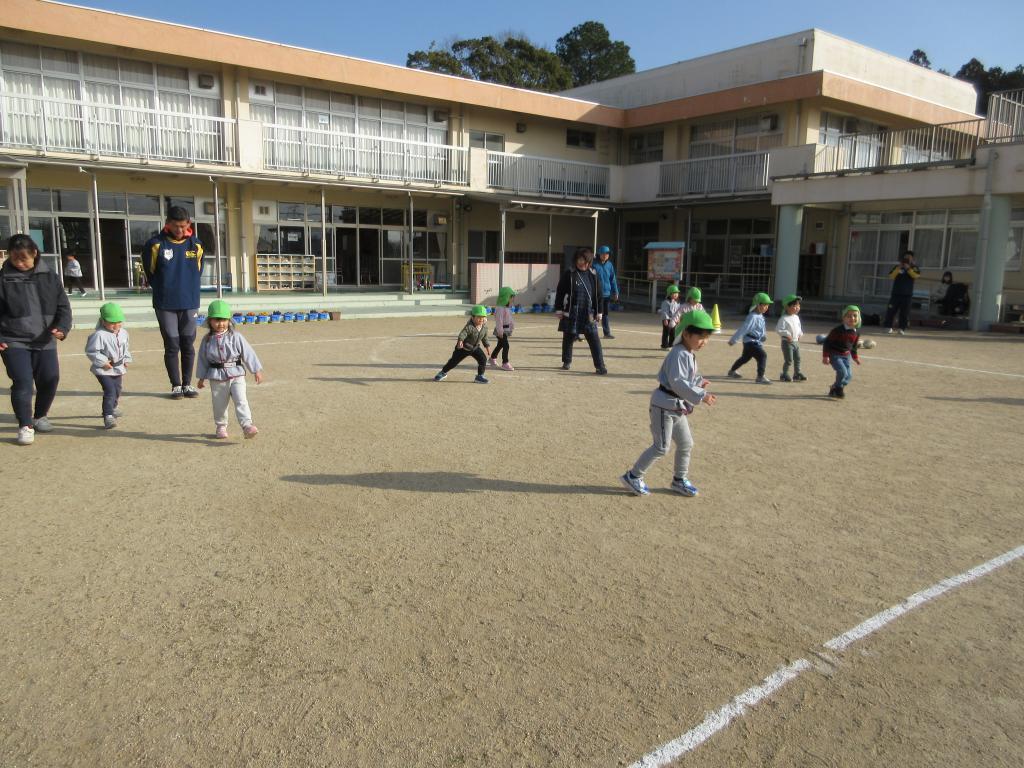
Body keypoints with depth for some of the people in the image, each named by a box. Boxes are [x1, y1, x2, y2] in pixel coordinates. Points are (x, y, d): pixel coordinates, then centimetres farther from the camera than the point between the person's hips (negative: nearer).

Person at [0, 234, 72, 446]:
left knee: (50, 379, 6)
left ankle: (40, 416, 31)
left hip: (44, 341, 3)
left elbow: (63, 306, 5)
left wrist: (62, 328, -13)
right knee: (22, 381, -12)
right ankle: (25, 426, -2)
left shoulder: (50, 277, 3)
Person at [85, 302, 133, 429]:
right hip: (103, 370, -7)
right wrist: (103, 362, -21)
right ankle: (108, 416, -18)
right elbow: (91, 351, -18)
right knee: (110, 391, -18)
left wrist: (126, 360, 11)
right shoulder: (99, 335, -20)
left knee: (117, 390, 21)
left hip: (118, 368, 8)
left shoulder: (123, 333, 3)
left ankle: (112, 408, 47)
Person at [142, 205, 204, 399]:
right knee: (172, 346, 1)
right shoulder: (155, 244, -5)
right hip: (165, 305, -2)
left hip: (189, 304, 2)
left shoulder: (196, 245, 3)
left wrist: (190, 291, 9)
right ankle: (176, 385, 11)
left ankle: (187, 384, 16)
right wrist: (162, 290, 6)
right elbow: (150, 273, 3)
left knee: (188, 346, 6)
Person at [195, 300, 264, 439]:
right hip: (217, 378, 2)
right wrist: (201, 377, 15)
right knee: (219, 405, 12)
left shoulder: (236, 337, -4)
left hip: (236, 375, -2)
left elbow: (248, 353, -2)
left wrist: (256, 370, -3)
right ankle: (221, 427, 30)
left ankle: (247, 426, -20)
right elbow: (203, 359, 11)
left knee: (241, 401, -15)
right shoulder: (207, 340, 2)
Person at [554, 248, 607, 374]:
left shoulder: (593, 275, 6)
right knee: (569, 337, 10)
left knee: (594, 339, -6)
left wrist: (598, 312, 9)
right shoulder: (569, 274, -1)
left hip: (588, 313, 1)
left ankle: (600, 366, -5)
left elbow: (598, 295, 11)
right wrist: (559, 309, -2)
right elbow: (560, 292, 1)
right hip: (571, 313, -1)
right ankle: (567, 362, 29)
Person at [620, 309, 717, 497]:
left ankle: (679, 480, 32)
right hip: (664, 405, -10)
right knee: (661, 447, -6)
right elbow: (678, 383, -30)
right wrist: (701, 396, -32)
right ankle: (633, 476, 7)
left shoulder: (690, 355, 10)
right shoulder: (679, 354, -22)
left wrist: (698, 381, 4)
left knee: (686, 444, 16)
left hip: (678, 407, 10)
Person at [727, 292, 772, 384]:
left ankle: (732, 371, 40)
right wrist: (733, 340, -21)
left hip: (756, 342, 10)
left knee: (745, 358, 24)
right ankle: (760, 377, -16)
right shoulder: (753, 317, -22)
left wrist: (763, 336, 5)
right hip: (751, 342, -10)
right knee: (762, 356, -18)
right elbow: (743, 329, -22)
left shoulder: (760, 316, 8)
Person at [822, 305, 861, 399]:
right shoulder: (838, 330, -20)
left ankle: (835, 389, 24)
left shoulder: (856, 333, 0)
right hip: (835, 354, -7)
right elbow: (827, 342, -16)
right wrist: (825, 356, -18)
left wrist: (855, 357, 20)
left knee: (849, 375, 4)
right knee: (842, 372, -19)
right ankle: (839, 389, 6)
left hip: (846, 355, 7)